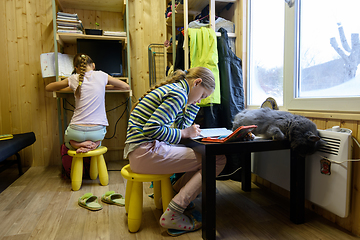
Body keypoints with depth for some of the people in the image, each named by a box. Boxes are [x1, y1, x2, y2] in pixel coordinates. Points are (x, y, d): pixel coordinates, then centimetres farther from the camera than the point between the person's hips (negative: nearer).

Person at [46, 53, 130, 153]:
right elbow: (126, 86, 14)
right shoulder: (101, 76, 1)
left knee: (66, 140, 32)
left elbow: (47, 88, 18)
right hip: (98, 132, 2)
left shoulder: (74, 79, 1)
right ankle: (94, 144, 5)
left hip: (77, 132, -1)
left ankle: (77, 144, 2)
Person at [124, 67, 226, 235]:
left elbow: (181, 126, 24)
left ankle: (173, 194, 16)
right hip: (146, 152, -10)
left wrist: (193, 103, 21)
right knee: (218, 160, -10)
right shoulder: (179, 94, -12)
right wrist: (184, 133, -10)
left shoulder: (171, 90, 19)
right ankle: (173, 215, -9)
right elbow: (152, 129, -22)